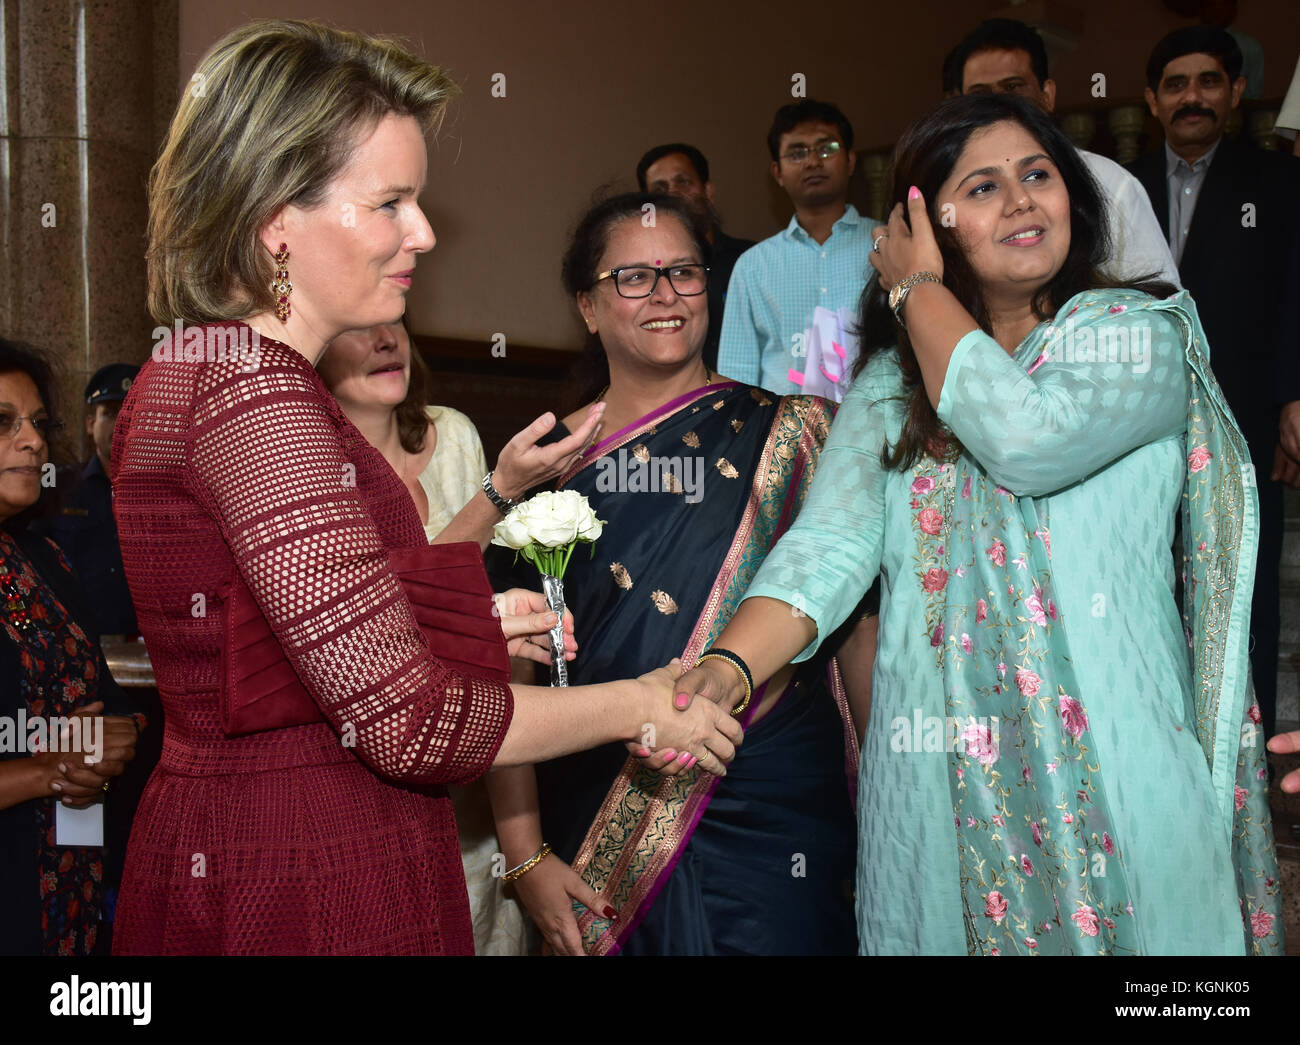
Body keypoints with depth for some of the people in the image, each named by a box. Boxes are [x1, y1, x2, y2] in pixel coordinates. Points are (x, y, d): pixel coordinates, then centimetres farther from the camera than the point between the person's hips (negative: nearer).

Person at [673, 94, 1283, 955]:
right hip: (934, 788, 3)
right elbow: (827, 547, -4)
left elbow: (1029, 437, -21)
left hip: (1108, 778, -2)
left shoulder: (1138, 331, 0)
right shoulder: (889, 385, 9)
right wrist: (728, 666, -23)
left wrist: (917, 291, -6)